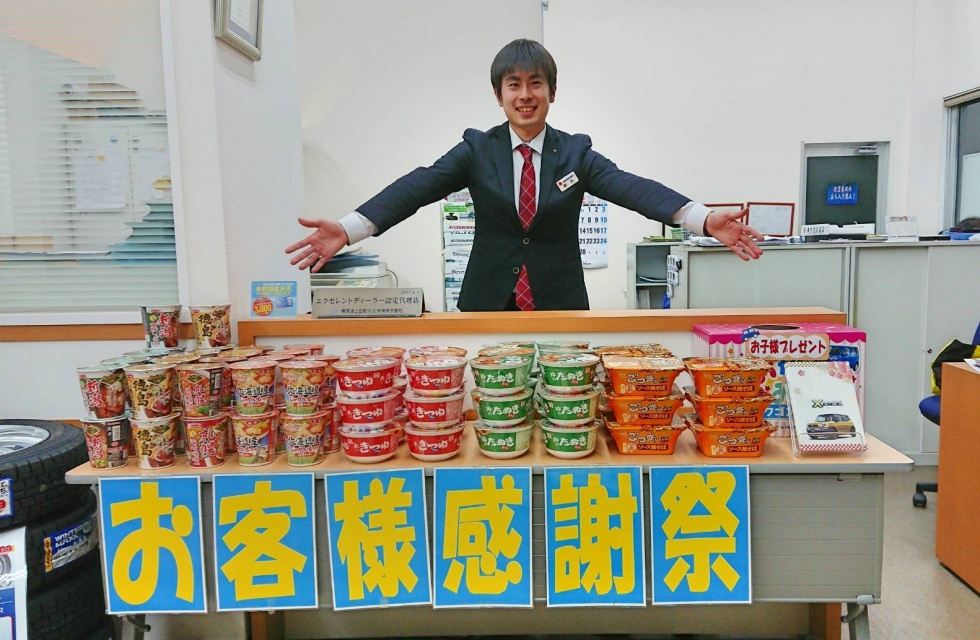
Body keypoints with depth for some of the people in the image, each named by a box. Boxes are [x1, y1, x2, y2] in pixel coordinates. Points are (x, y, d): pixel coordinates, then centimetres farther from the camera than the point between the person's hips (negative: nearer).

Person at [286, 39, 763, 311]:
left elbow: (630, 187, -11)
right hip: (488, 307, 0)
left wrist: (704, 219, -28)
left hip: (561, 307, 1)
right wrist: (349, 229, -26)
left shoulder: (576, 152, 4)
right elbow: (419, 186, -10)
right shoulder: (477, 150, 3)